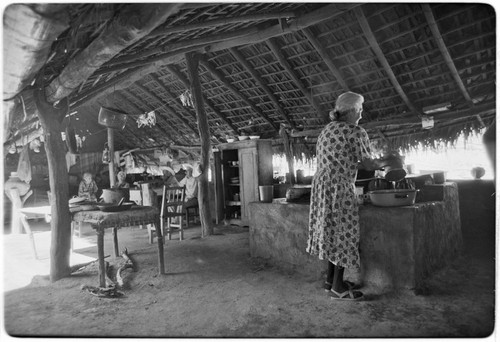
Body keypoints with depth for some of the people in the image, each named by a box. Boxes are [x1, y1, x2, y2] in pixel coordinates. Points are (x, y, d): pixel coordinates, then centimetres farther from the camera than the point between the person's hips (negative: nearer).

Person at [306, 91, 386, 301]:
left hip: (322, 183, 9)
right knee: (344, 233, 0)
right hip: (339, 187, -8)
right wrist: (383, 163, 16)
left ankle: (331, 279, 25)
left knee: (333, 230, 15)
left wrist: (359, 164, 25)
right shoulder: (356, 131, -9)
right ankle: (338, 288, 9)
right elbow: (368, 164, -4)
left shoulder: (327, 129, 16)